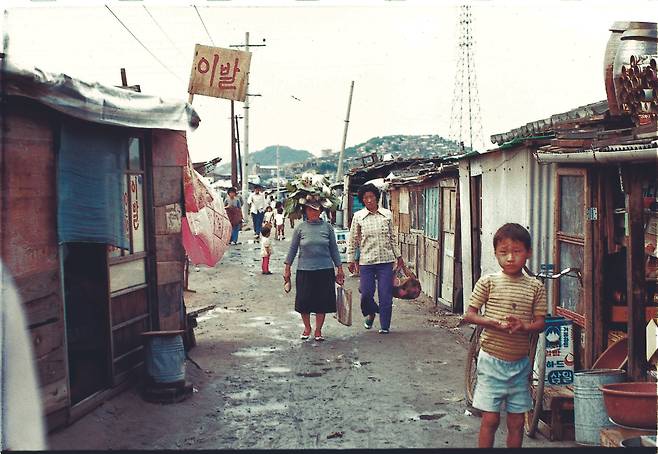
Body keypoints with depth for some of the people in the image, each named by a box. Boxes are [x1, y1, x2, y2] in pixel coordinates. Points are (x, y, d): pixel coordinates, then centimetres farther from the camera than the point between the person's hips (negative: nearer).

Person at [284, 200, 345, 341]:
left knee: (322, 302, 3)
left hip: (325, 270, 0)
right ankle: (307, 328, 25)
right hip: (304, 270, 0)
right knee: (304, 302, 2)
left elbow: (334, 249, 10)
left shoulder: (327, 227, 4)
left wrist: (339, 268, 10)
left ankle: (318, 330, 18)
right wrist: (287, 268, 6)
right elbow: (292, 249, 8)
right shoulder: (300, 228, 2)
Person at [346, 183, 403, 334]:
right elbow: (352, 240, 6)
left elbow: (392, 237, 14)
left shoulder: (387, 214, 5)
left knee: (386, 295, 0)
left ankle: (384, 326, 12)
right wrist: (351, 260, 4)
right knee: (366, 293, 0)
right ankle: (371, 313, 32)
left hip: (386, 260, 1)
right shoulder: (358, 216, 0)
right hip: (366, 261, -1)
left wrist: (398, 256, 16)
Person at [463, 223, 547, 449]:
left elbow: (540, 322, 2)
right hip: (492, 360, -2)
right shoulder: (488, 282, -5)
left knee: (516, 422, 10)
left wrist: (524, 326, -20)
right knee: (490, 419, 0)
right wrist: (493, 323, -20)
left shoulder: (535, 287, 1)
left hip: (520, 362, 3)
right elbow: (469, 315, -3)